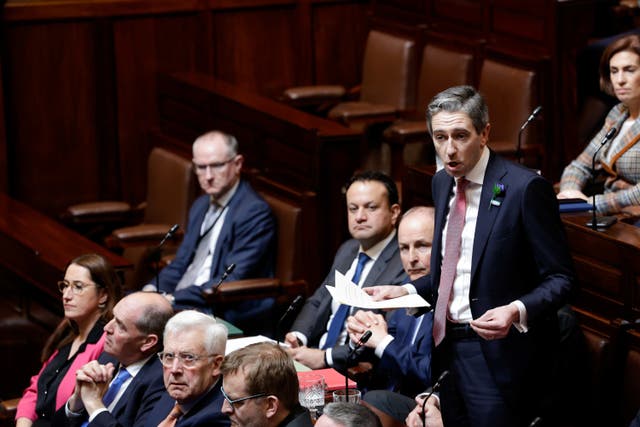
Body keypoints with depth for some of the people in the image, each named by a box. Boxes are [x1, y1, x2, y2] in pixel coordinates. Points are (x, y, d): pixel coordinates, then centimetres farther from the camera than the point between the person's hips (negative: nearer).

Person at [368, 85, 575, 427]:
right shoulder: (442, 184, 10)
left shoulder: (525, 188, -14)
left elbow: (560, 279, -13)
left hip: (498, 352, -7)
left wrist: (518, 311, -29)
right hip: (448, 346, 7)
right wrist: (407, 291, 7)